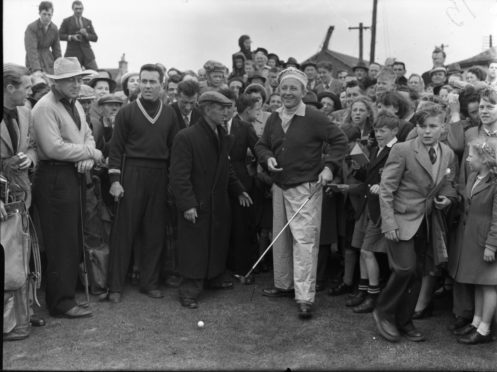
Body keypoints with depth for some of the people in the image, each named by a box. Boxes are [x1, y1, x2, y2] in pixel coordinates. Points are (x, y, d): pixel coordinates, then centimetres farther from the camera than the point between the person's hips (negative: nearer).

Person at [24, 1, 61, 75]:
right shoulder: (31, 28, -13)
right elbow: (31, 51, -23)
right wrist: (36, 70, -35)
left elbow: (56, 50, 11)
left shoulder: (54, 29, 3)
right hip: (34, 63, -5)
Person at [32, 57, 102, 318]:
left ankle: (68, 289, 27)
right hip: (55, 178, -9)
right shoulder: (45, 107, -13)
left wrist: (88, 158, -6)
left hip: (75, 176, 9)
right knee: (60, 242, -2)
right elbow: (54, 148, -20)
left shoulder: (75, 105, 16)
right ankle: (61, 303, 8)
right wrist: (91, 153, -12)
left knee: (73, 240, 14)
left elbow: (87, 135, 16)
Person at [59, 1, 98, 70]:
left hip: (87, 54, 3)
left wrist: (86, 34, -8)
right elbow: (60, 36, 3)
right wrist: (71, 37, -12)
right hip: (73, 54, -3)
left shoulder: (88, 22, 16)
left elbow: (95, 38, 11)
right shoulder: (66, 21, 7)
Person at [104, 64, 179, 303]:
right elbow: (116, 148, -1)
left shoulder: (169, 114, 9)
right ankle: (115, 286, 9)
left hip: (159, 176, 3)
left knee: (155, 232, 7)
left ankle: (150, 283, 19)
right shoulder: (127, 112, 1)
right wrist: (115, 179, -9)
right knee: (124, 230, 0)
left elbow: (174, 148, 10)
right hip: (132, 174, -3)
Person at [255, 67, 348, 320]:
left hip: (306, 188, -6)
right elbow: (261, 145, 16)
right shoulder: (274, 119, 7)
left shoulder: (314, 118, -11)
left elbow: (339, 140, -6)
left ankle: (305, 298, -4)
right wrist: (267, 158, -5)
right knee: (280, 238, 15)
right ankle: (283, 284, 32)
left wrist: (329, 167, -16)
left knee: (304, 240, -8)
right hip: (280, 187, 7)